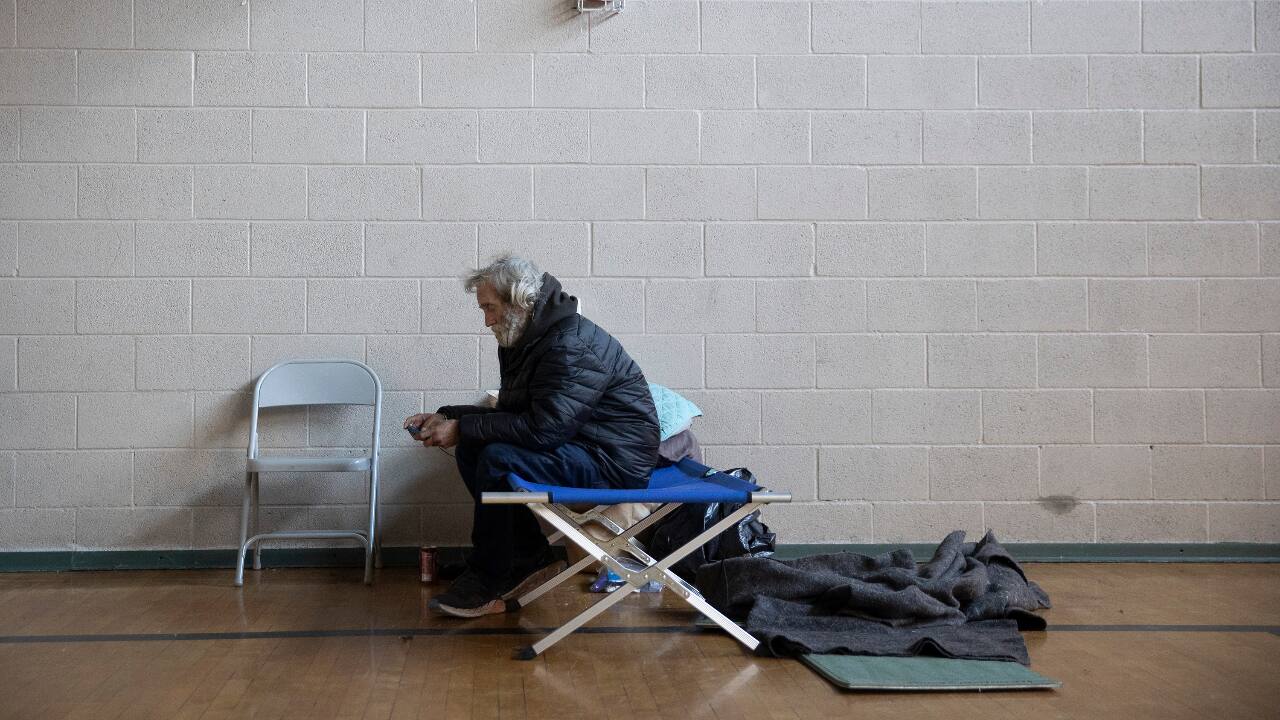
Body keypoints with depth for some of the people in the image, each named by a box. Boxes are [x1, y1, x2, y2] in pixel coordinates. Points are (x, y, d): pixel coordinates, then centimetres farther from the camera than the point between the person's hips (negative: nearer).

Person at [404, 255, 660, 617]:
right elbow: (512, 413, 15)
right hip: (580, 447, 10)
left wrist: (463, 428, -20)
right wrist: (447, 417, 3)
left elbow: (541, 429, -28)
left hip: (615, 462, -10)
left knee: (498, 459, -25)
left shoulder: (572, 348, -23)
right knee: (471, 449, 3)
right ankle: (531, 559, 8)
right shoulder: (525, 340, 9)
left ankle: (486, 584, -10)